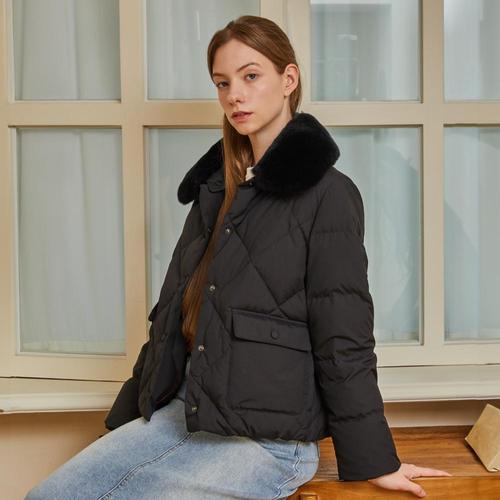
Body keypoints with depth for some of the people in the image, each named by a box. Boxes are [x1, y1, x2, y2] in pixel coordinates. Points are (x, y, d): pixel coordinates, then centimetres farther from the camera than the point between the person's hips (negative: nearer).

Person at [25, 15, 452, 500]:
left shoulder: (327, 193, -9)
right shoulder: (216, 186, 12)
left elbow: (342, 337, -8)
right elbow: (172, 309, 14)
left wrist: (374, 461, -4)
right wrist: (126, 418, 16)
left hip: (269, 439, -6)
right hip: (180, 411, 7)